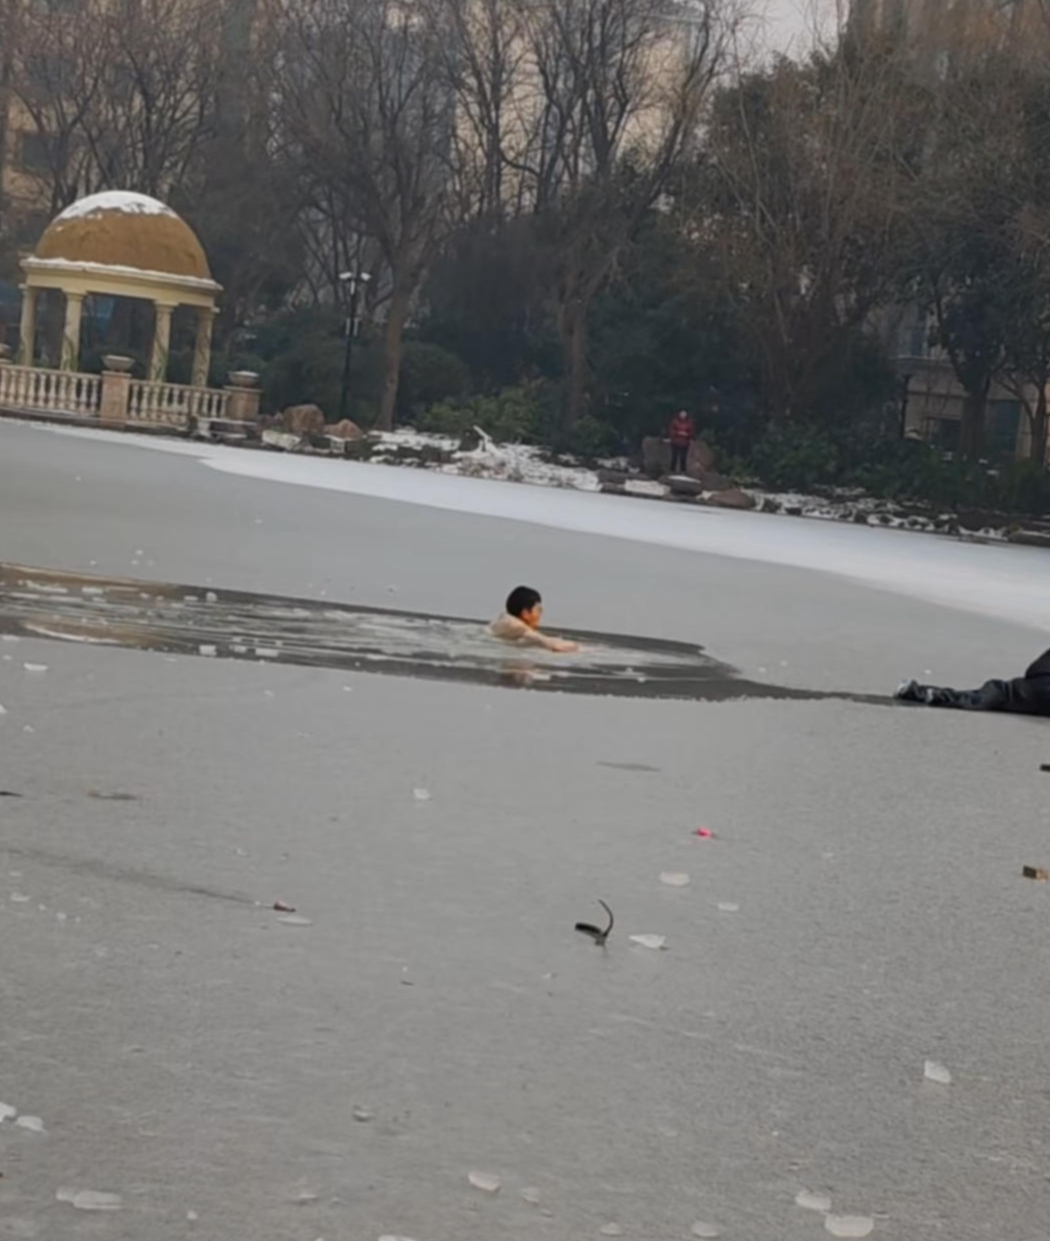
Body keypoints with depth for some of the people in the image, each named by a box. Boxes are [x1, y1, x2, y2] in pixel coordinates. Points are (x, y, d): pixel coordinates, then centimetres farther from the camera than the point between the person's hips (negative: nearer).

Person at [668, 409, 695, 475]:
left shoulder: (689, 422, 1)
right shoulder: (675, 421, -3)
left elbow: (693, 431, 4)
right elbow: (670, 430, -4)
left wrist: (687, 434, -14)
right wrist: (677, 433, -18)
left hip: (685, 443, 1)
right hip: (675, 442, -1)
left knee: (683, 457, -1)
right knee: (674, 457, 0)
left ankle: (682, 471, 7)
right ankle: (673, 470, 9)